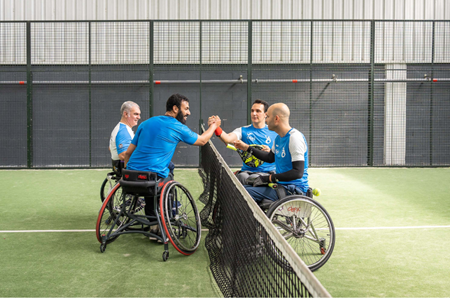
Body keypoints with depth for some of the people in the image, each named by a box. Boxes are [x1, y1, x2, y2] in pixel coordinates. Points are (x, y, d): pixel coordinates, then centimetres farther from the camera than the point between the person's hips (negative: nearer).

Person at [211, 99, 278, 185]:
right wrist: (216, 128, -35)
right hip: (246, 171, 1)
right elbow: (228, 139, -15)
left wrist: (270, 152, -15)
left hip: (266, 172, -1)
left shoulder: (274, 132, 7)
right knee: (242, 177, -34)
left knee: (252, 179, -34)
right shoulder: (243, 130, 7)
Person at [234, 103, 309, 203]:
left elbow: (298, 172, -24)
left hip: (293, 189, -10)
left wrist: (269, 178, -22)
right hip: (281, 185, 10)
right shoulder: (279, 138, 13)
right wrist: (247, 148, 29)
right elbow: (270, 157, 32)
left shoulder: (295, 138, -17)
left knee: (246, 192, -24)